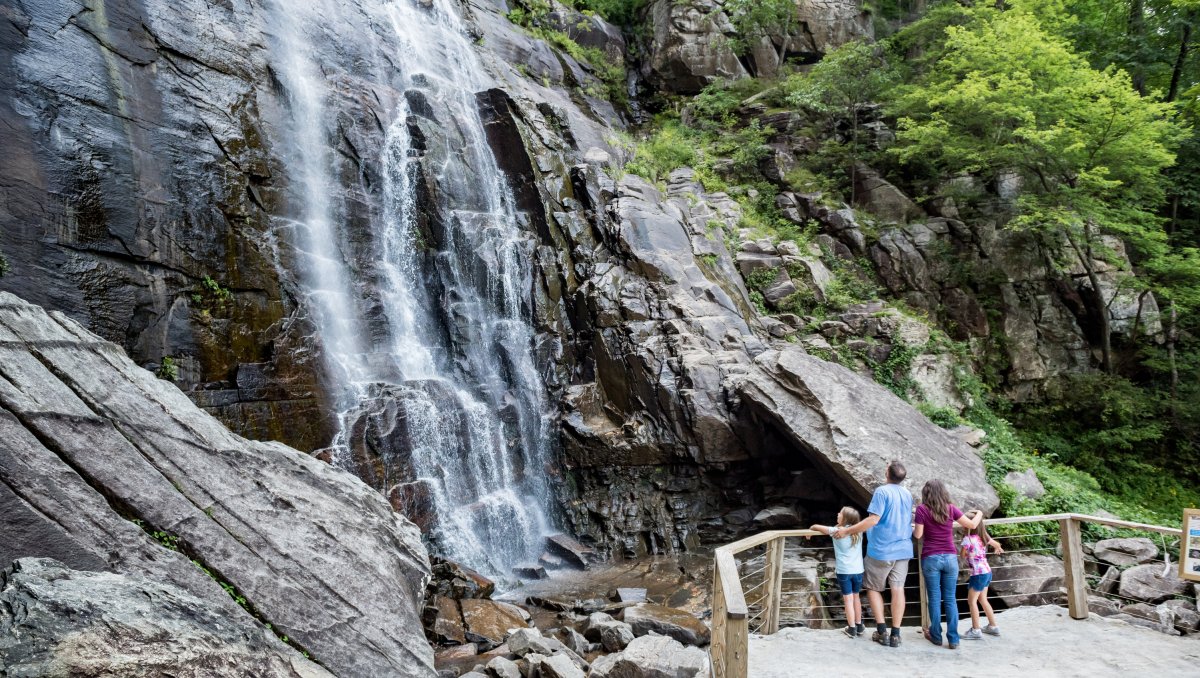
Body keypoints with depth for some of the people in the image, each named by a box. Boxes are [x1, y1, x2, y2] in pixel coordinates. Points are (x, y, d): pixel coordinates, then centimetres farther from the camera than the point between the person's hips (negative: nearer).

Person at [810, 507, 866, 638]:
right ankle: (859, 626, 27)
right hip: (858, 570, 4)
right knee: (856, 597, 19)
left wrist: (809, 530, 21)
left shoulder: (836, 531, -8)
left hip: (844, 571, -4)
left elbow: (816, 526, -2)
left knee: (848, 599, 3)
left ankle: (852, 629, 6)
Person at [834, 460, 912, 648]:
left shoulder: (882, 491, -15)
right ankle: (895, 634, 3)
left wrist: (847, 531, -18)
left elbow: (873, 520, -22)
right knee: (898, 589, 3)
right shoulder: (908, 495, 8)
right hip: (902, 549, 5)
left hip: (881, 550, -5)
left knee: (873, 589, 9)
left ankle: (882, 632, 5)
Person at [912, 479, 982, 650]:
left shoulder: (922, 509, -7)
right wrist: (979, 514, 27)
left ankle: (936, 635, 14)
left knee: (934, 599, 7)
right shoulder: (951, 509, 0)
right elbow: (972, 525, 7)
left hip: (931, 558, -2)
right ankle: (953, 639, 7)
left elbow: (918, 534, -8)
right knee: (950, 599, 7)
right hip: (950, 558, 2)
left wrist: (912, 528, 14)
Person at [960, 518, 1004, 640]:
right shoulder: (984, 536, 3)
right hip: (987, 572, 8)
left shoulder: (968, 539, -19)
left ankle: (976, 630, 1)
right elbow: (997, 544, 20)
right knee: (983, 600, 20)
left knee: (971, 601, 1)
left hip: (978, 574, -8)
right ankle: (993, 626, 28)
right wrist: (998, 549, 43)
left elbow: (963, 555, -10)